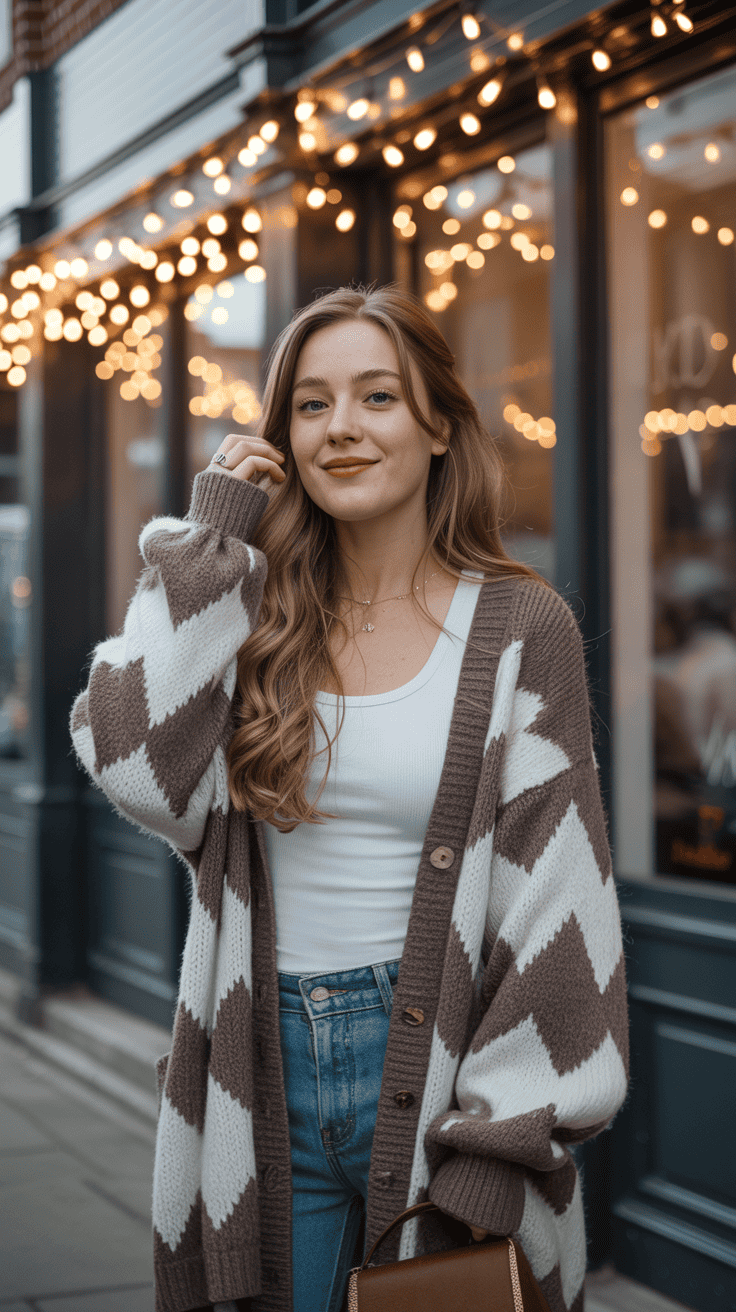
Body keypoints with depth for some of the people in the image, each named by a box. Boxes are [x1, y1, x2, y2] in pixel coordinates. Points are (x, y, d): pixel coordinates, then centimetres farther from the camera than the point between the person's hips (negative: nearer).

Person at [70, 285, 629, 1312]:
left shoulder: (518, 630, -4)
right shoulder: (259, 617, 5)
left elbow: (552, 896, -7)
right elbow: (140, 770, -13)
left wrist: (500, 1142, -13)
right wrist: (210, 537, -7)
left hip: (430, 1063, -2)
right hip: (265, 1069, 3)